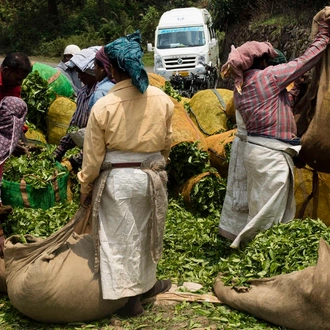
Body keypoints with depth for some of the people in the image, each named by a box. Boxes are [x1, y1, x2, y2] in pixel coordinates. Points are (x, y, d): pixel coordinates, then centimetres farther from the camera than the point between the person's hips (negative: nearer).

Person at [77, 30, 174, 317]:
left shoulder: (103, 106, -15)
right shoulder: (162, 99, -6)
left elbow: (93, 156, -8)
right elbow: (167, 143, 6)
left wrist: (85, 189, 7)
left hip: (117, 179, -3)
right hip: (152, 176, 3)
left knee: (121, 238, 10)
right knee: (146, 232, 21)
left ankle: (131, 297, 18)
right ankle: (146, 284, 38)